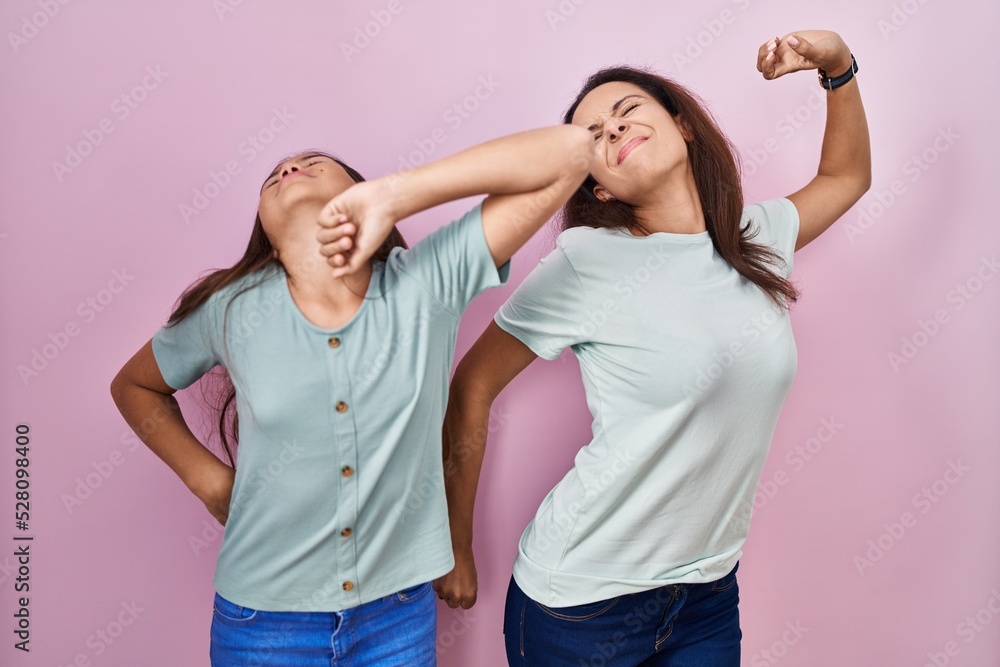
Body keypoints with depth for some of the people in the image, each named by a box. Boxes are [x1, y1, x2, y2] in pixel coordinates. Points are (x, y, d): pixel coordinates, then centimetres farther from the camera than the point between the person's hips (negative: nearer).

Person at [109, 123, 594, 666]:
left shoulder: (428, 281, -15)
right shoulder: (230, 309, -10)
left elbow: (569, 151, -21)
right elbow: (133, 386, 10)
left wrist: (393, 193, -26)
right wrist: (208, 478, -3)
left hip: (399, 614, 0)